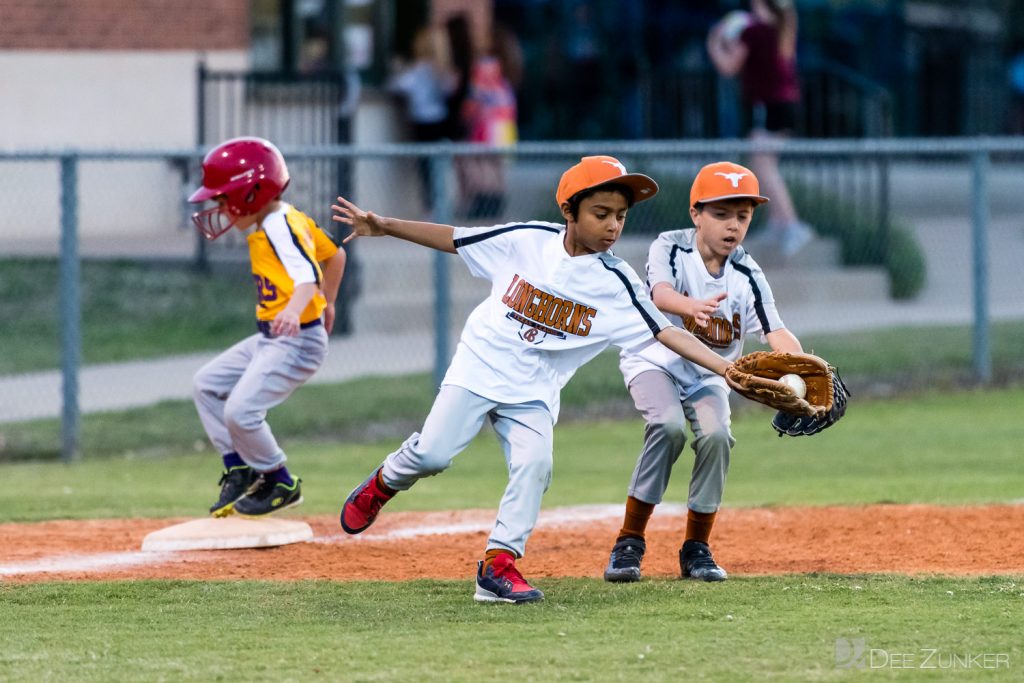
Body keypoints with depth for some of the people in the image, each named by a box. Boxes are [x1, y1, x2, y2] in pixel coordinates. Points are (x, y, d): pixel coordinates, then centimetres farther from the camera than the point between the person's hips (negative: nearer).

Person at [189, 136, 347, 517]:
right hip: (270, 340, 11)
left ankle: (280, 484, 3)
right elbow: (334, 255, 21)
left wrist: (295, 310, -57)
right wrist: (327, 305, 34)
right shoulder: (289, 220, 8)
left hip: (297, 341, -11)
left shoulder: (279, 229, -21)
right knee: (207, 385, 15)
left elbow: (307, 274, -37)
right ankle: (240, 469, 18)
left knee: (241, 411, -18)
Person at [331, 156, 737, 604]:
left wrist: (726, 368, -28)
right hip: (481, 365, -1)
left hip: (533, 392, 1)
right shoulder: (527, 241, -8)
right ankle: (384, 484, 22)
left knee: (534, 465, -18)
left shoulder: (616, 283, -9)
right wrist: (383, 226, -5)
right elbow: (451, 239, 0)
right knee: (433, 453, -11)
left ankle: (498, 565, -8)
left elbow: (665, 332, -16)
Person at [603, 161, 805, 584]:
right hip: (656, 361, -3)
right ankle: (629, 542, -20)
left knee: (716, 435, -24)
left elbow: (776, 333, -21)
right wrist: (692, 306, -60)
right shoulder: (670, 248, -16)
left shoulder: (746, 275, -11)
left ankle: (697, 547, -5)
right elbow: (660, 295, -36)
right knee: (669, 426, -30)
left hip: (710, 375, 3)